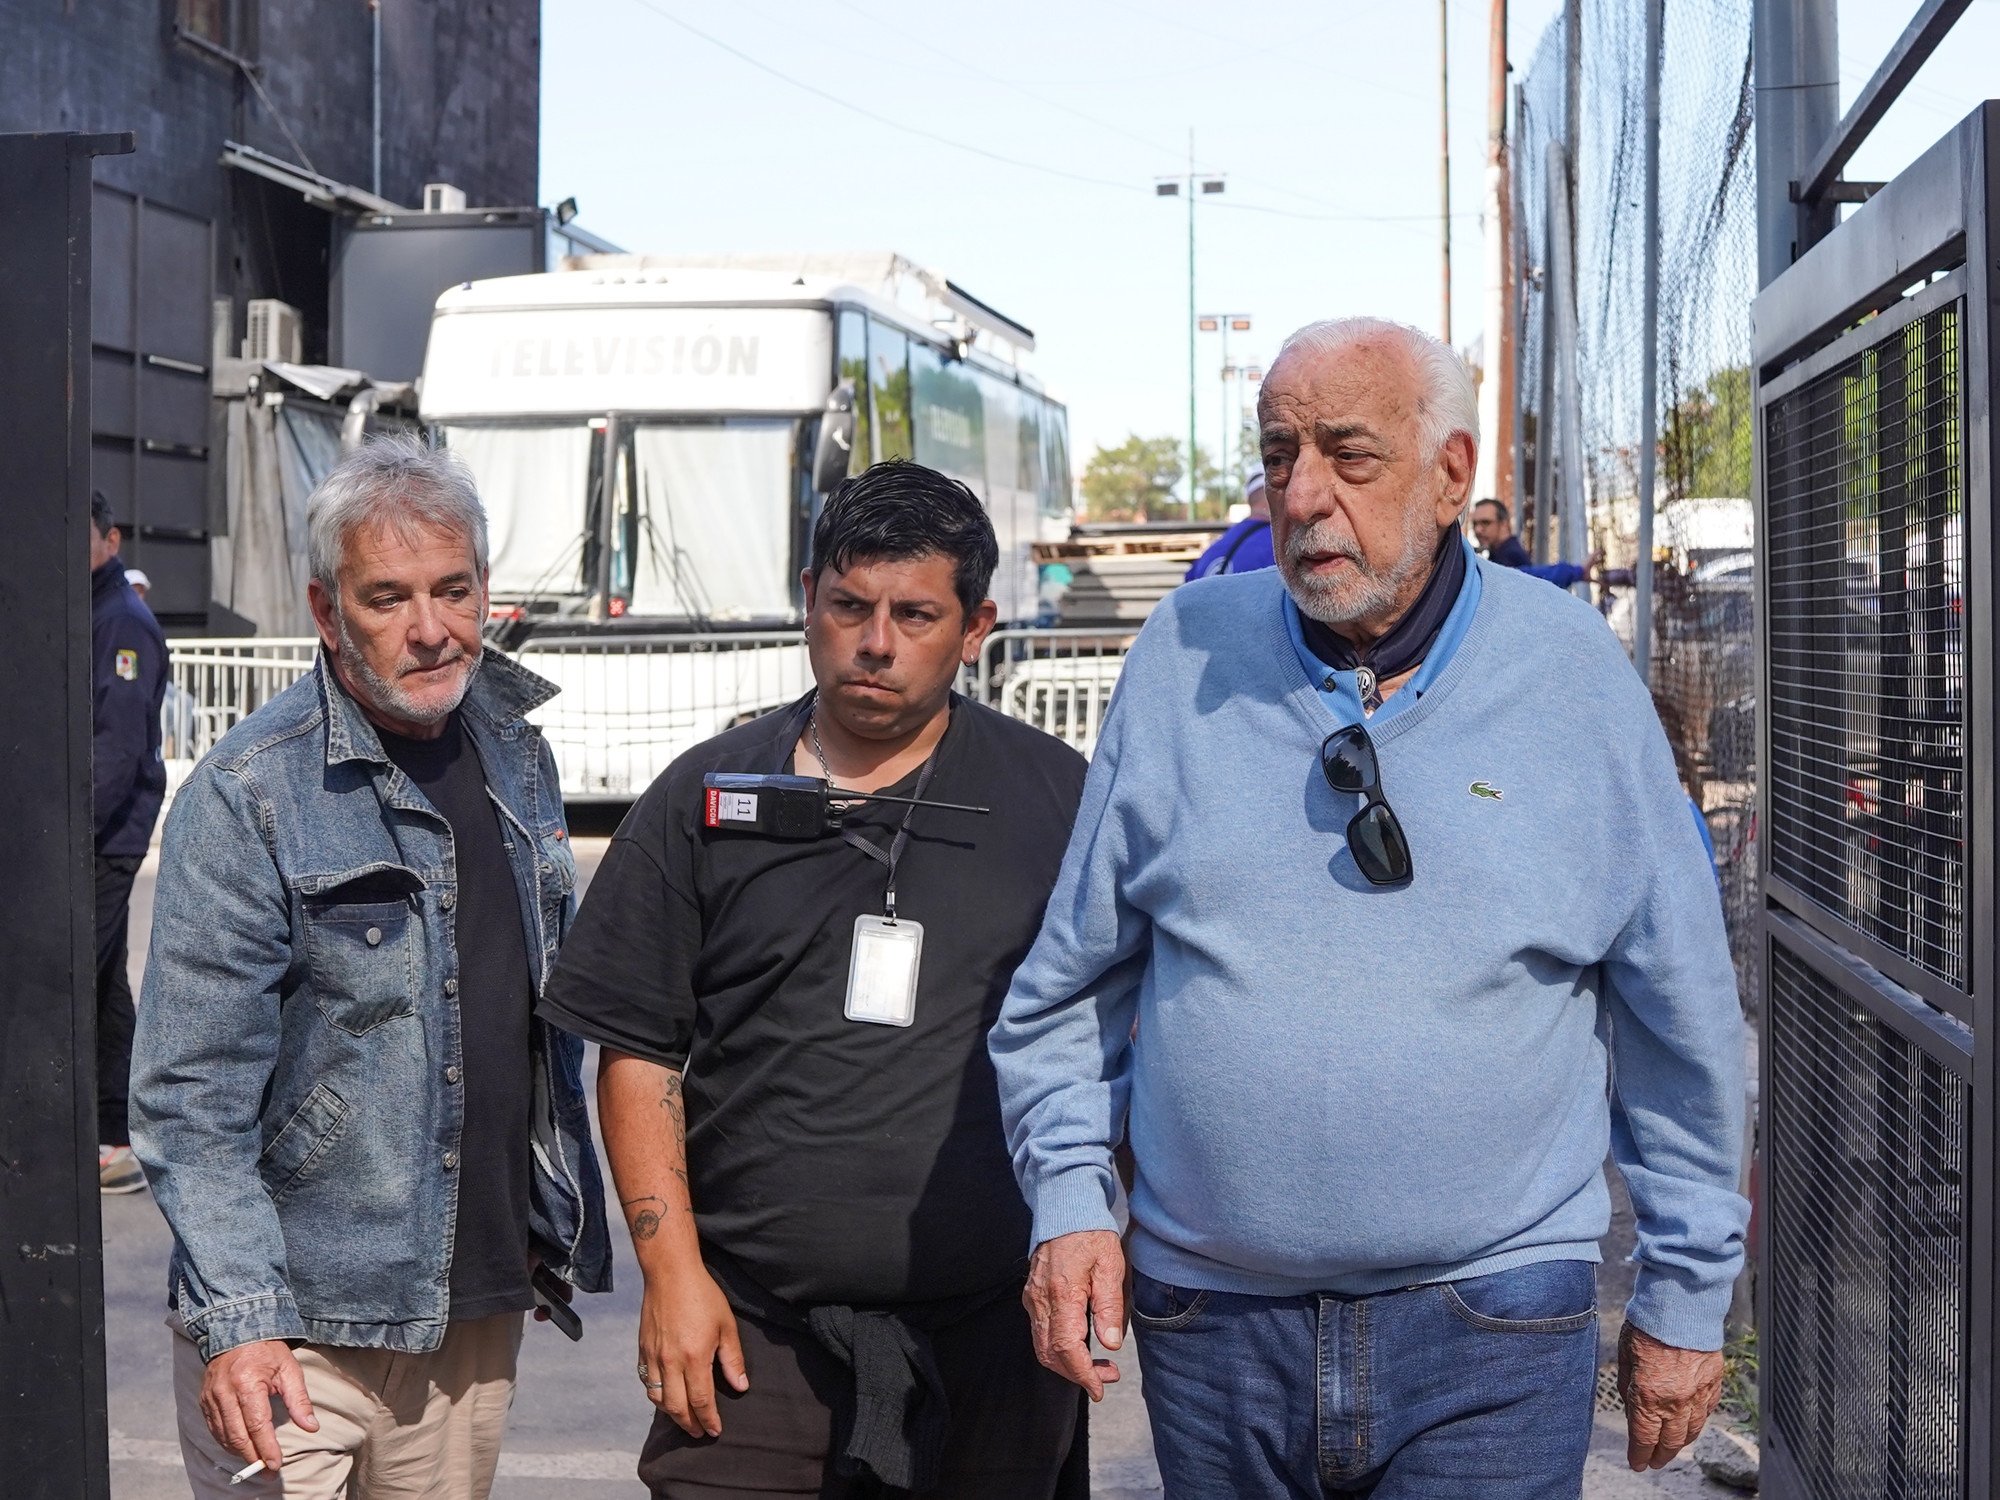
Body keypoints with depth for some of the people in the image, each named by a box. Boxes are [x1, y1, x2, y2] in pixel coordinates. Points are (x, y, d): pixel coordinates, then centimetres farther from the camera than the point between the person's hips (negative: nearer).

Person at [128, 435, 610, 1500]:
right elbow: (192, 1094, -15)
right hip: (294, 1326, -6)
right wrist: (235, 1320, -21)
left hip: (478, 1305, 6)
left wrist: (563, 1225, 16)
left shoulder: (518, 757, 7)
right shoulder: (247, 798, -13)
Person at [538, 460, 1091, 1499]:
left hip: (992, 1344, 0)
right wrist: (673, 1271, -2)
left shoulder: (1063, 801, 5)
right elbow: (638, 1053, 6)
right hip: (752, 1336, 0)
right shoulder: (703, 799, 7)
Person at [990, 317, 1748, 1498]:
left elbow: (1682, 1010, 5)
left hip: (1488, 1326, -2)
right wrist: (1071, 1198, 1)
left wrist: (1687, 1295, 8)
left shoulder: (1573, 671, -1)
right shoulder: (1186, 656, 3)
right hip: (1210, 1321, 2)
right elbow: (1074, 975, 11)